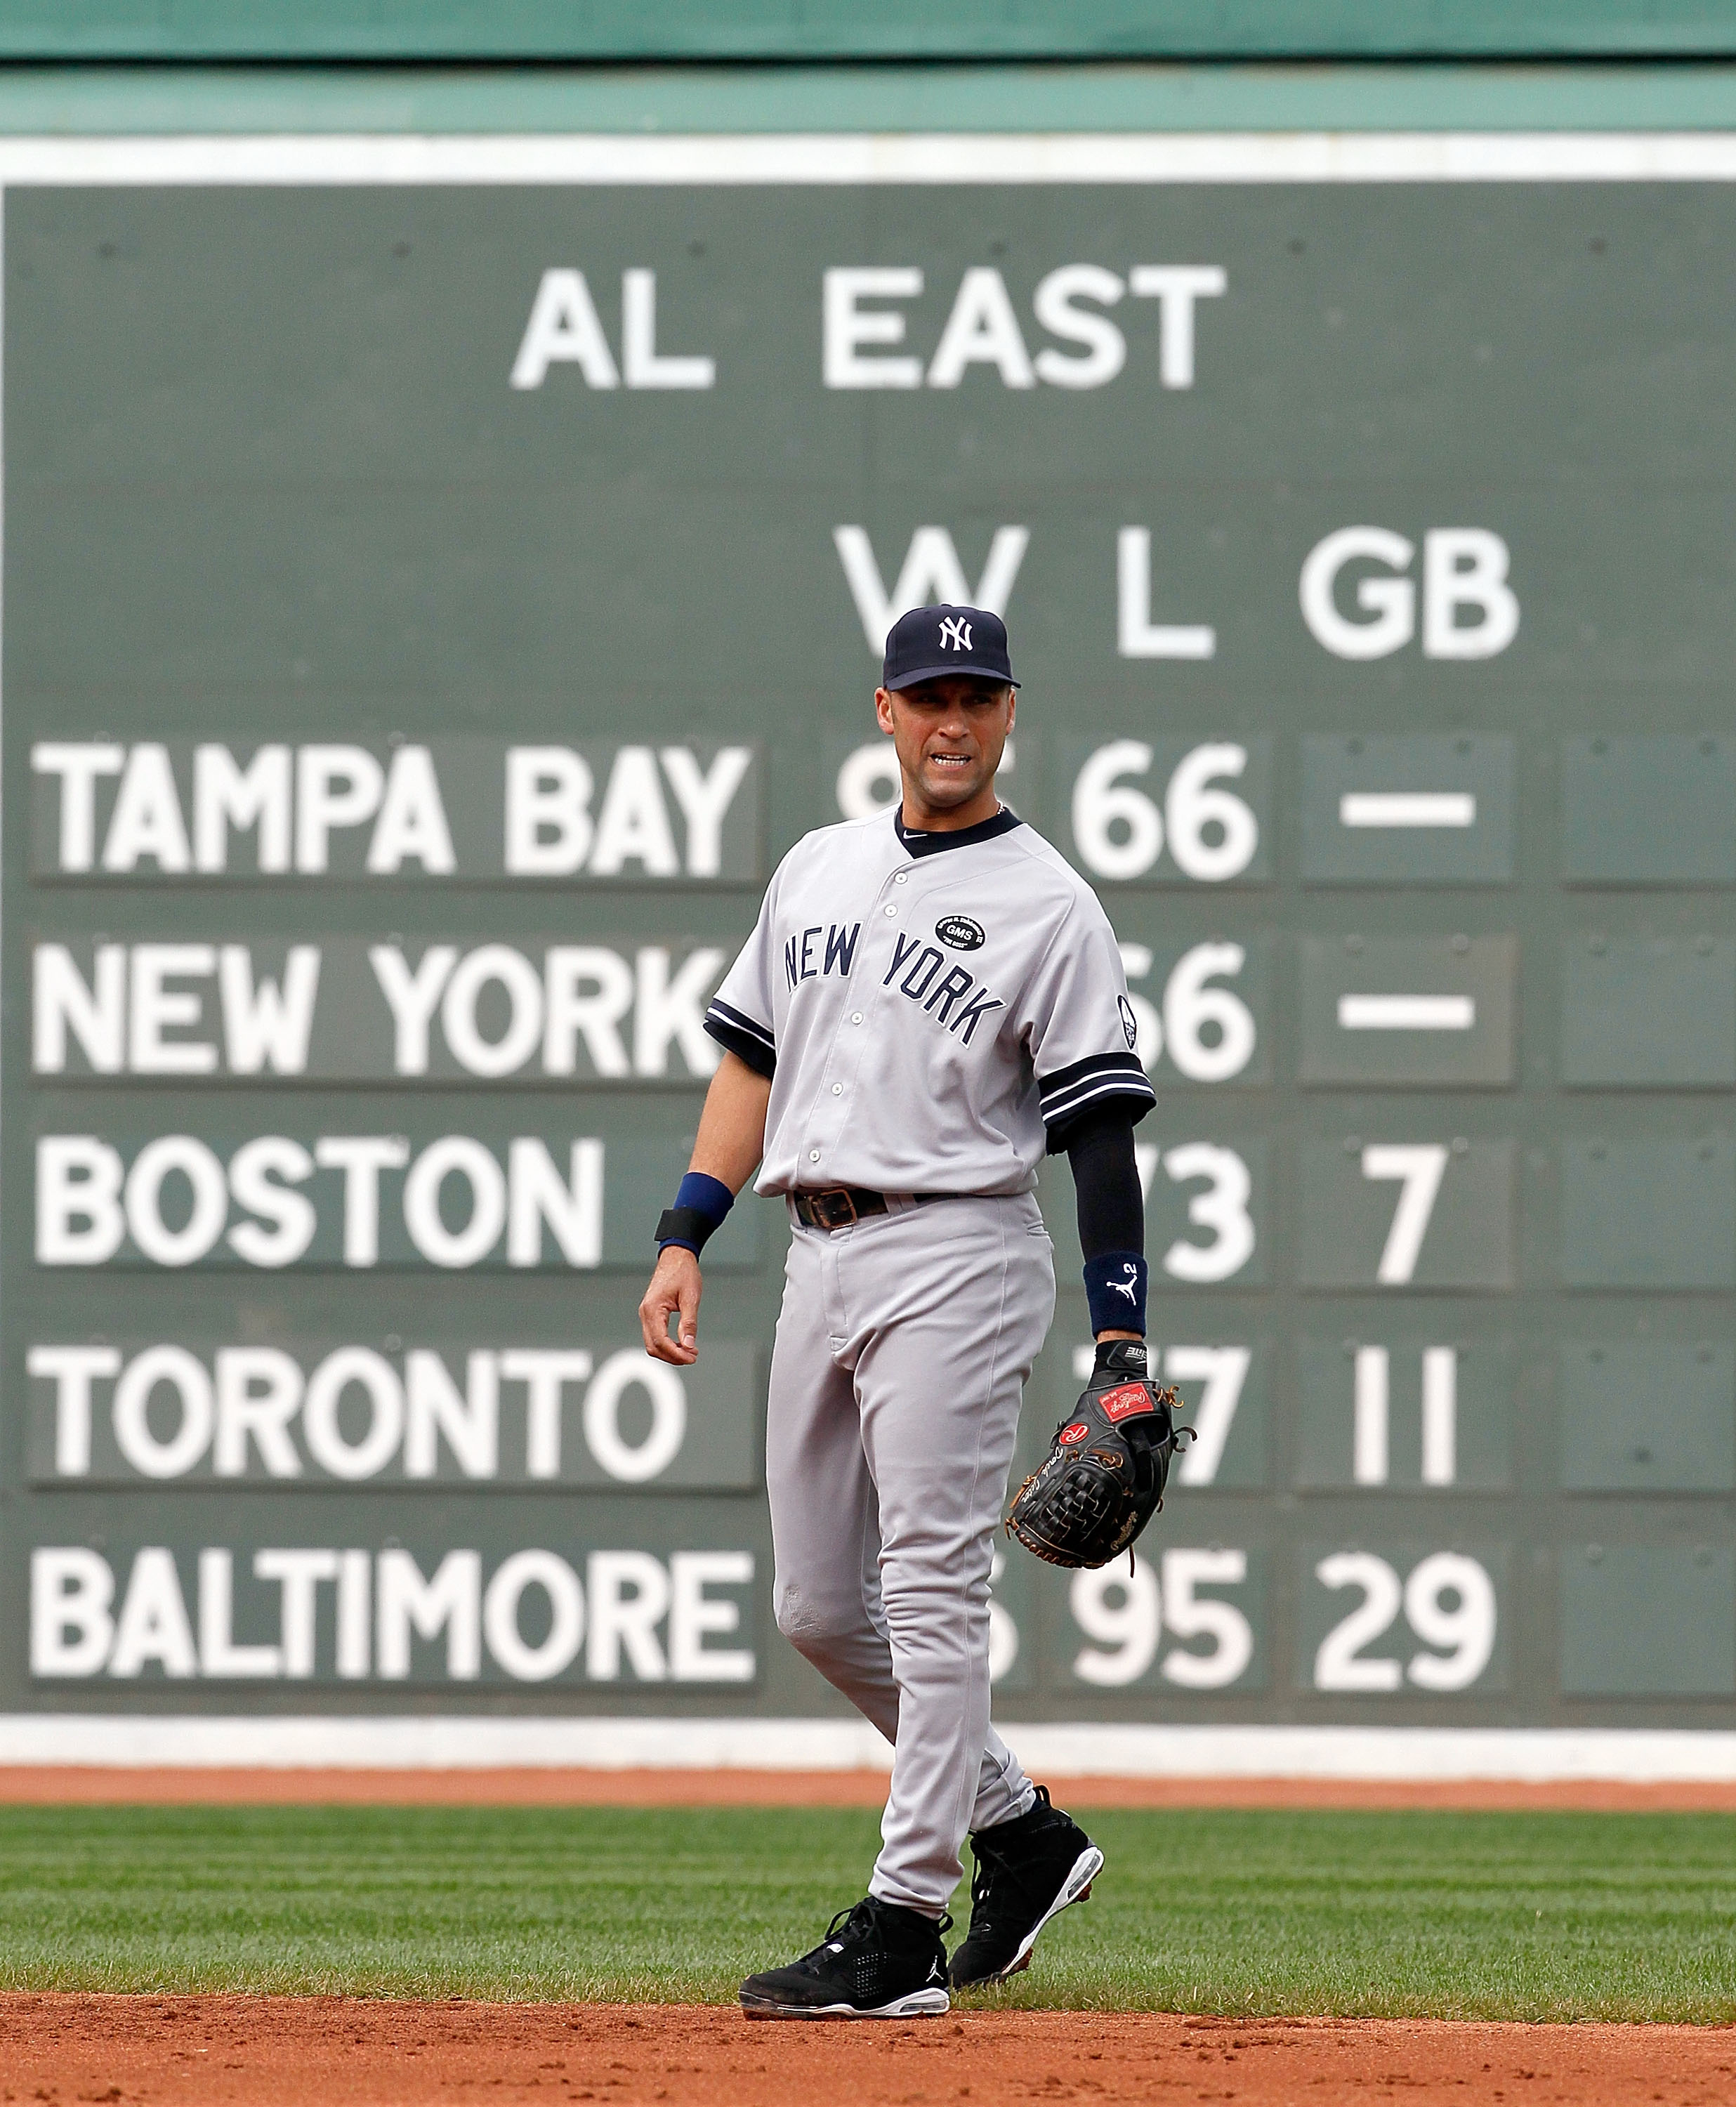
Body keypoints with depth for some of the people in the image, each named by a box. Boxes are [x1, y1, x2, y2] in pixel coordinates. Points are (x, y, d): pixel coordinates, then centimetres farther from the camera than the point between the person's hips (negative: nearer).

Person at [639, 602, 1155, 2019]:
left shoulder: (1050, 909, -3)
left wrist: (1124, 1345, -14)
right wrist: (685, 1239, 10)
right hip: (820, 1256, 7)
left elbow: (1101, 1134, -7)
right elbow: (753, 1062, 20)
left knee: (931, 1591, -11)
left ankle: (901, 1928, -13)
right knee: (818, 1607, 10)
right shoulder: (819, 868, 16)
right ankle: (1019, 1831, 25)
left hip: (956, 1259, -7)